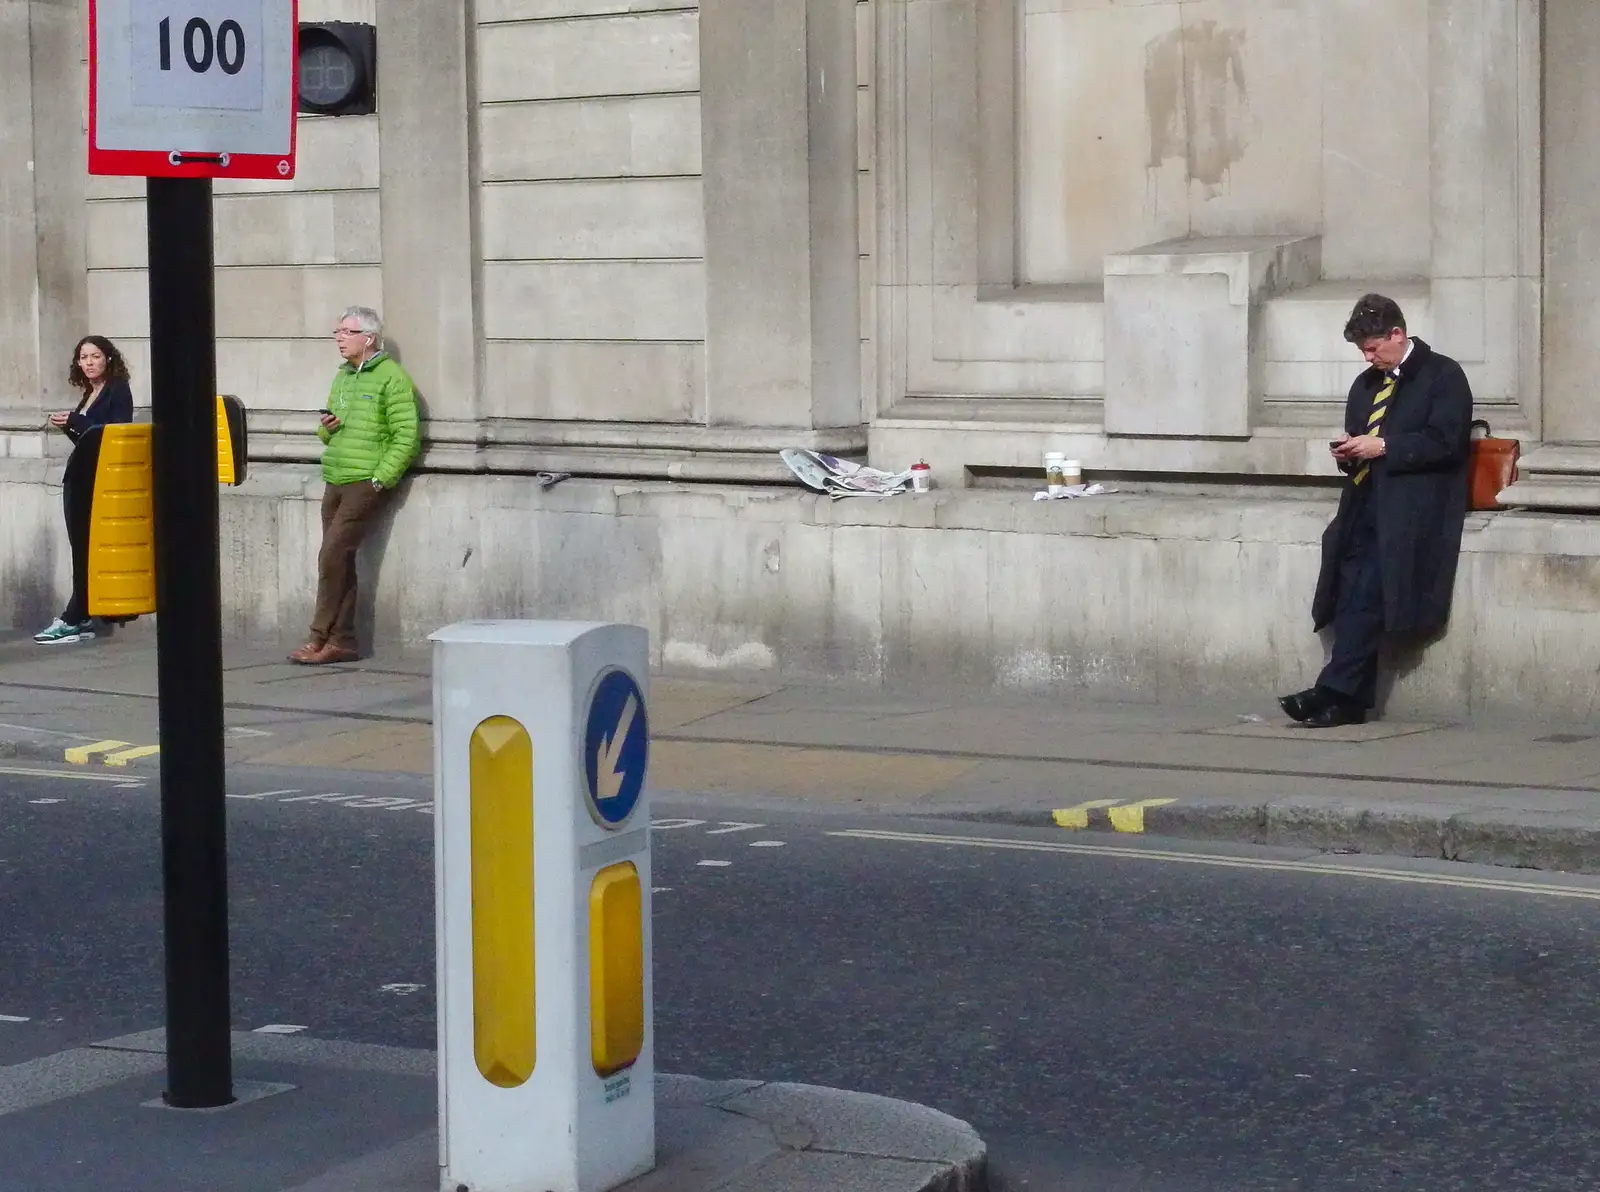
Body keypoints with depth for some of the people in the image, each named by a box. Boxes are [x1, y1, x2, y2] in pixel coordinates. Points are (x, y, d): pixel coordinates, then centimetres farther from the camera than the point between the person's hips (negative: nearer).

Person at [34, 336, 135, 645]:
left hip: (98, 480, -8)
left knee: (86, 550, -7)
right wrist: (67, 427, 4)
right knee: (81, 548, 5)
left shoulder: (118, 390, -4)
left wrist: (76, 421, -16)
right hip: (78, 479, 8)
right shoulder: (89, 394, 18)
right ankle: (81, 619, 6)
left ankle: (75, 620, -7)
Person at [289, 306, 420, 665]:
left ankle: (320, 637, -8)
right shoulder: (342, 376, 18)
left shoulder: (391, 377, -7)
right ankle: (342, 641, 7)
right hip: (335, 483, 8)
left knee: (333, 555, -13)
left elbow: (406, 437, -13)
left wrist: (379, 480, -17)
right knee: (340, 561, 5)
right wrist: (326, 428, 4)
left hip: (367, 484, -8)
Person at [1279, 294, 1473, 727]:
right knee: (1353, 593, -11)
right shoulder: (1366, 384, 24)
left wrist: (1383, 447, -14)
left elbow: (1446, 443, -10)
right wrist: (1348, 451, 8)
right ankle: (1353, 702, -12)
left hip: (1413, 508, -7)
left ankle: (1335, 691, -26)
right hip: (1365, 507, 7)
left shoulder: (1443, 376, 1)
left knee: (1366, 592, -22)